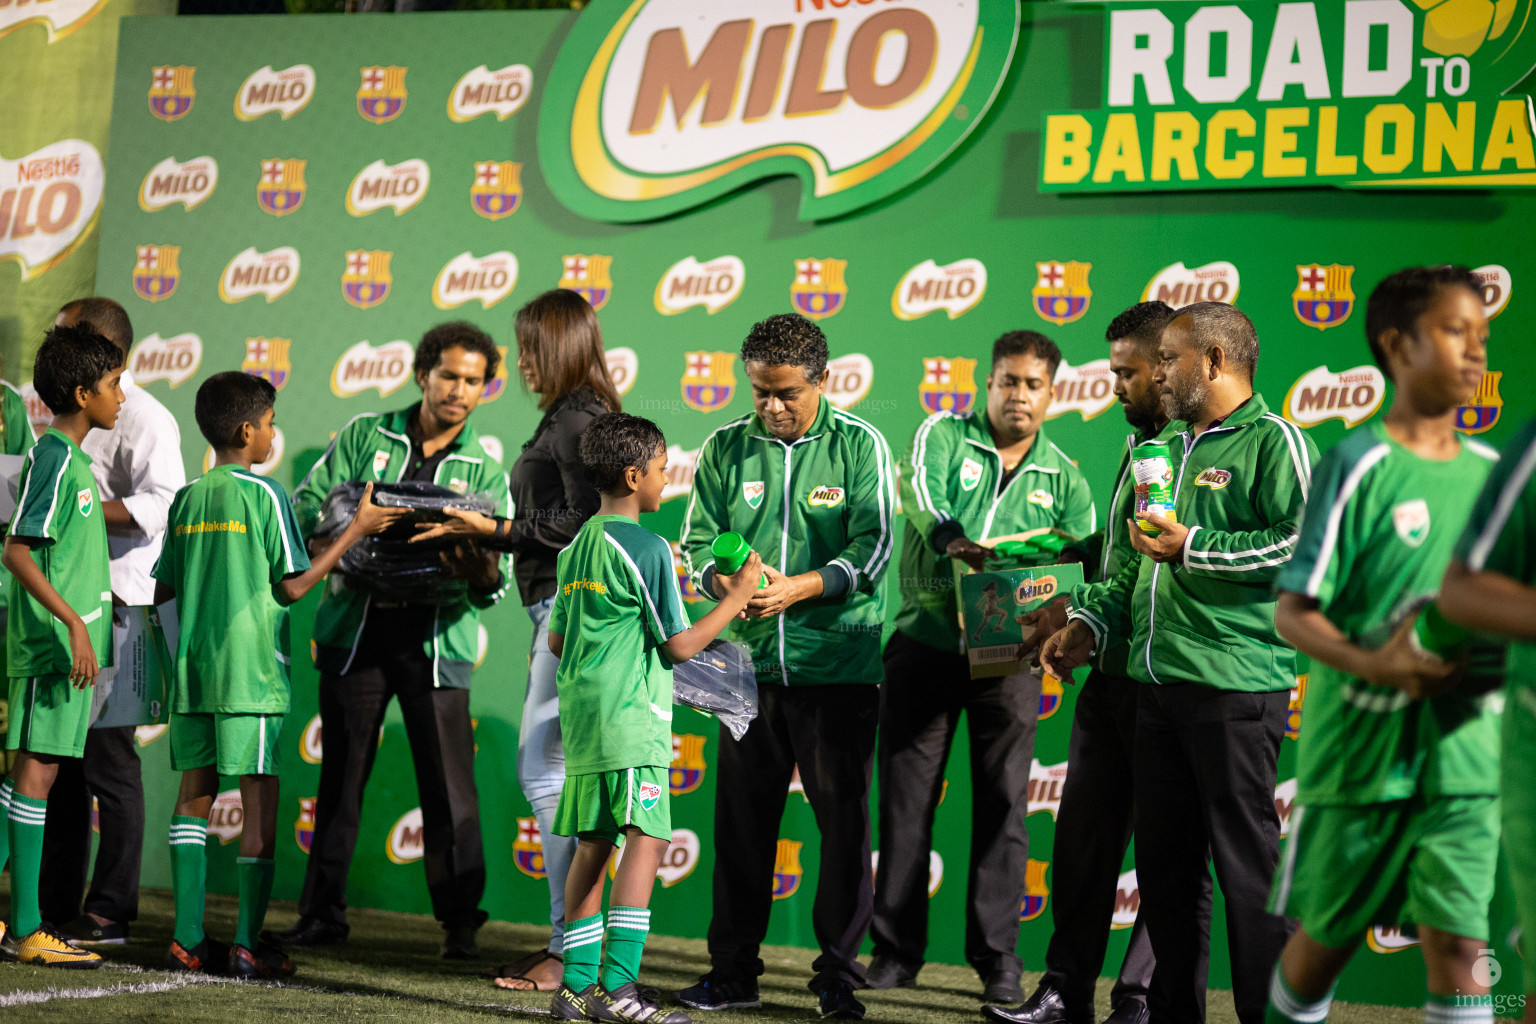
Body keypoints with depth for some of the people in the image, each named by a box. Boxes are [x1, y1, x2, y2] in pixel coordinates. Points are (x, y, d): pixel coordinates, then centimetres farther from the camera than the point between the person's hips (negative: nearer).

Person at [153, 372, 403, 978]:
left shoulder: (186, 500, 10)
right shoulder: (263, 495, -7)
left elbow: (162, 588, 14)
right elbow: (292, 587, -7)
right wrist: (357, 530, -2)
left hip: (193, 669, 6)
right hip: (250, 672, -6)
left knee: (195, 794, 9)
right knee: (260, 799, -2)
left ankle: (187, 940, 8)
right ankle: (248, 945, -4)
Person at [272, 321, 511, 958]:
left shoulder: (486, 473, 8)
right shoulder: (365, 436, 9)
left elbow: (494, 581, 1)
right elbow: (306, 504, 4)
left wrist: (482, 576, -23)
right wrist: (336, 549, -15)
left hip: (436, 639, -1)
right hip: (355, 629, 1)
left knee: (449, 785, -4)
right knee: (341, 776, 7)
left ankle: (461, 923, 5)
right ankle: (322, 912, 16)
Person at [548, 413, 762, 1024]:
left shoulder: (576, 550, 15)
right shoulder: (649, 549, -9)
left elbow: (557, 641, 22)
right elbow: (681, 645, -8)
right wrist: (738, 597, 2)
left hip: (580, 716, 9)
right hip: (632, 718, -9)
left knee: (593, 846, 11)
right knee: (647, 837, -11)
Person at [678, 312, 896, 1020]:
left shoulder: (858, 445, -1)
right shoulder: (726, 447, 7)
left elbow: (871, 549, -8)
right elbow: (698, 540, 7)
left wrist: (796, 587, -20)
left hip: (839, 662, -3)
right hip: (751, 661, 3)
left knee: (843, 819, 0)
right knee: (741, 816, 7)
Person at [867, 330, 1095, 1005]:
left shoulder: (1064, 479, 11)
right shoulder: (943, 436, 4)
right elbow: (922, 493, -18)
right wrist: (952, 539, -39)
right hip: (926, 643, -1)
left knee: (1002, 802, 2)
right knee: (905, 796, 2)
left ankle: (998, 956, 10)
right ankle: (896, 949, 12)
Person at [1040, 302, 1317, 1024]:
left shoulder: (1274, 441, -4)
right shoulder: (1174, 451, 23)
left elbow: (1305, 546, -18)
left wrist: (1194, 549, -14)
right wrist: (1089, 623, 14)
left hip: (1234, 688, -8)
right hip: (1157, 687, 9)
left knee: (1248, 865, -6)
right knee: (1162, 864, 11)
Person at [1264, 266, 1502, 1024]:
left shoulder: (1491, 471, 7)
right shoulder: (1359, 465, -9)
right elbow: (1292, 611, -10)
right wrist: (1373, 665, -27)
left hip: (1461, 748, 4)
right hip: (1360, 742, -4)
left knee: (1458, 942, -5)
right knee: (1325, 937, 11)